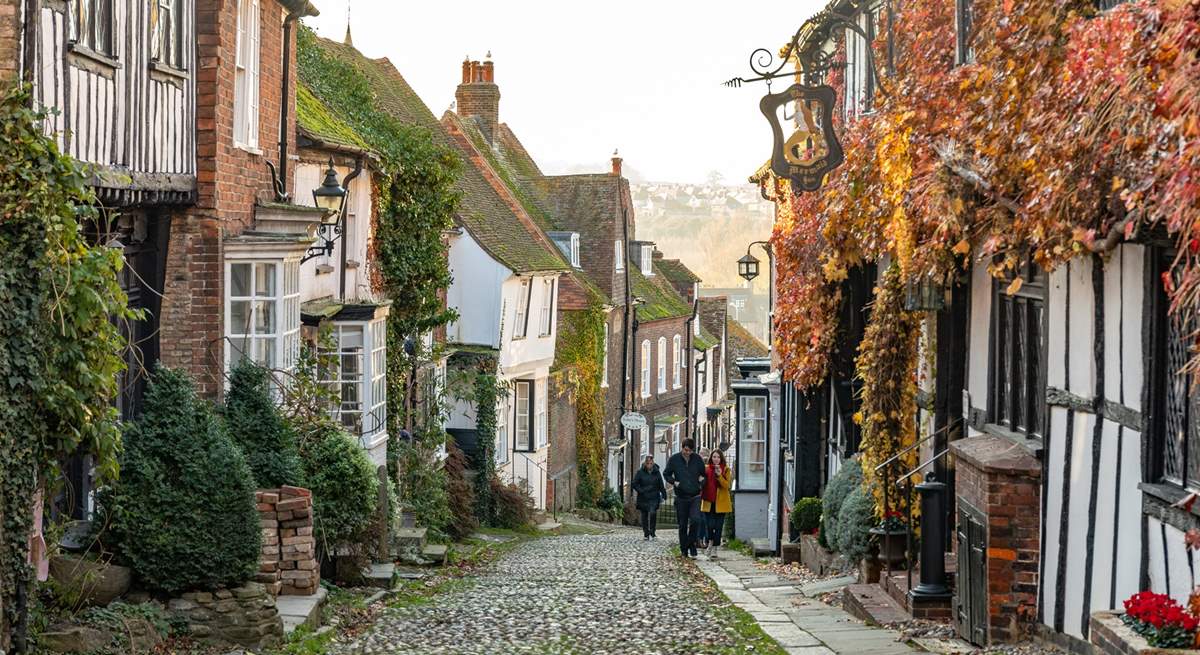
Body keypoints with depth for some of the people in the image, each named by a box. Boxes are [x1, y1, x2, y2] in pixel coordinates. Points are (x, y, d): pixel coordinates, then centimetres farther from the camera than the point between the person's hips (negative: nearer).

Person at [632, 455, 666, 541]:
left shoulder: (656, 472, 4)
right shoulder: (640, 472, -1)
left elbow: (661, 485, 10)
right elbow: (635, 484, 1)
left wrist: (664, 495, 8)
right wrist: (641, 491, -11)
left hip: (654, 498, 0)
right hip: (643, 498, 0)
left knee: (653, 513, -17)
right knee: (644, 516, 4)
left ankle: (652, 532, -4)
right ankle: (646, 534, 15)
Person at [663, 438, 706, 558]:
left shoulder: (697, 459, 2)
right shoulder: (674, 459, -1)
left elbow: (704, 474, 15)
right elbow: (666, 474, 8)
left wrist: (701, 484, -3)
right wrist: (674, 482, -9)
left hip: (695, 497, 0)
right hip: (681, 497, 0)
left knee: (695, 520, -17)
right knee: (682, 524, 6)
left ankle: (691, 544, -2)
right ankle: (683, 549, 17)